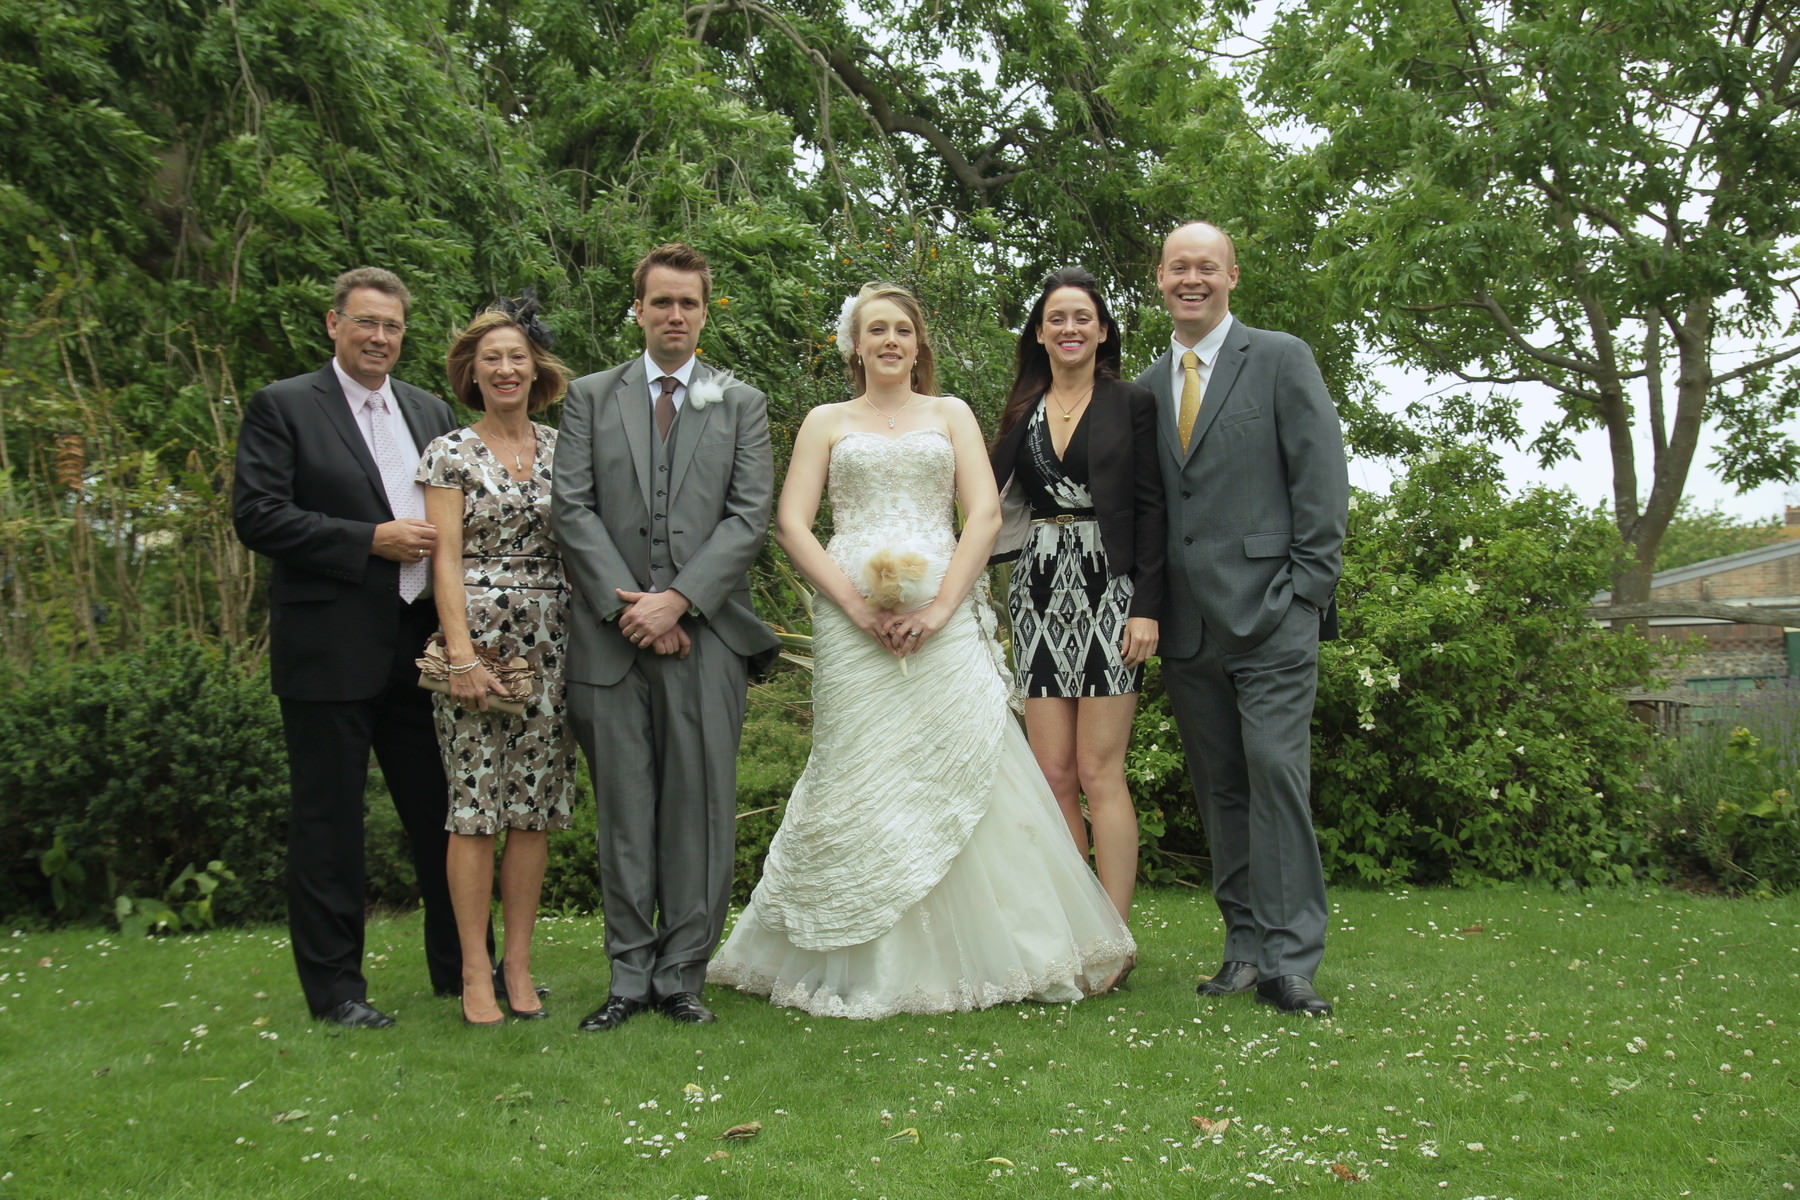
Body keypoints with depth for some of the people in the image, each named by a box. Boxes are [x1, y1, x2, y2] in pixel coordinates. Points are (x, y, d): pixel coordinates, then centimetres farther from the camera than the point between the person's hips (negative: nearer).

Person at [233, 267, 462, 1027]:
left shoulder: (431, 412, 14)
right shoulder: (283, 407, -1)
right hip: (330, 650, -5)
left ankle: (462, 966, 24)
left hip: (422, 645, 5)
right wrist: (371, 541, -16)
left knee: (442, 813, 11)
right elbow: (257, 516, -10)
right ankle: (334, 985, 14)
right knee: (328, 819, 3)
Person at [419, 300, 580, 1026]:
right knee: (475, 806, -3)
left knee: (535, 807, 5)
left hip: (550, 643, 3)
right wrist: (462, 654, -14)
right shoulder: (451, 453, 1)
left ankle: (518, 964, 14)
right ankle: (475, 972, 5)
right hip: (477, 638, -3)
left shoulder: (560, 449, 10)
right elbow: (446, 558, -5)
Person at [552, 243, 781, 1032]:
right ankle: (630, 976, 14)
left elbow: (750, 517, 1)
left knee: (700, 808, 1)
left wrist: (677, 599, -10)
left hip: (706, 634, 0)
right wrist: (628, 606, -8)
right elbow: (571, 507, 3)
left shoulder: (742, 404, 11)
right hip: (614, 636, 1)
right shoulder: (590, 398, 12)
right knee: (624, 811, 5)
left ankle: (682, 975, 11)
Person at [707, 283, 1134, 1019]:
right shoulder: (826, 422, 15)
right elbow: (792, 524, 4)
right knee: (861, 780, -2)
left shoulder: (951, 415, 16)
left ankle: (975, 954, 4)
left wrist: (941, 607, -9)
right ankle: (868, 966, 7)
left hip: (943, 616, 1)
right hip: (852, 617, 0)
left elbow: (985, 514, 5)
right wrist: (855, 604, -10)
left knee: (964, 771, -7)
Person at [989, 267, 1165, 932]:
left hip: (1107, 595, -4)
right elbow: (994, 501, 15)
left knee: (1098, 773, -7)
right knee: (1054, 777, 3)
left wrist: (1147, 606, -10)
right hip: (1039, 596, 4)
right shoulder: (1023, 411, 15)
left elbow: (1150, 508, -2)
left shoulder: (1132, 403, 3)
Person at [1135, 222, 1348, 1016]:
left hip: (1268, 615, -5)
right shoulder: (1148, 386, 18)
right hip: (1187, 625, 5)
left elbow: (1321, 478, -1)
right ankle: (1245, 945, 14)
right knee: (1218, 788, 7)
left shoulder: (1281, 359, 4)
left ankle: (1289, 958, -7)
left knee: (1276, 774, -10)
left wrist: (1307, 592, -9)